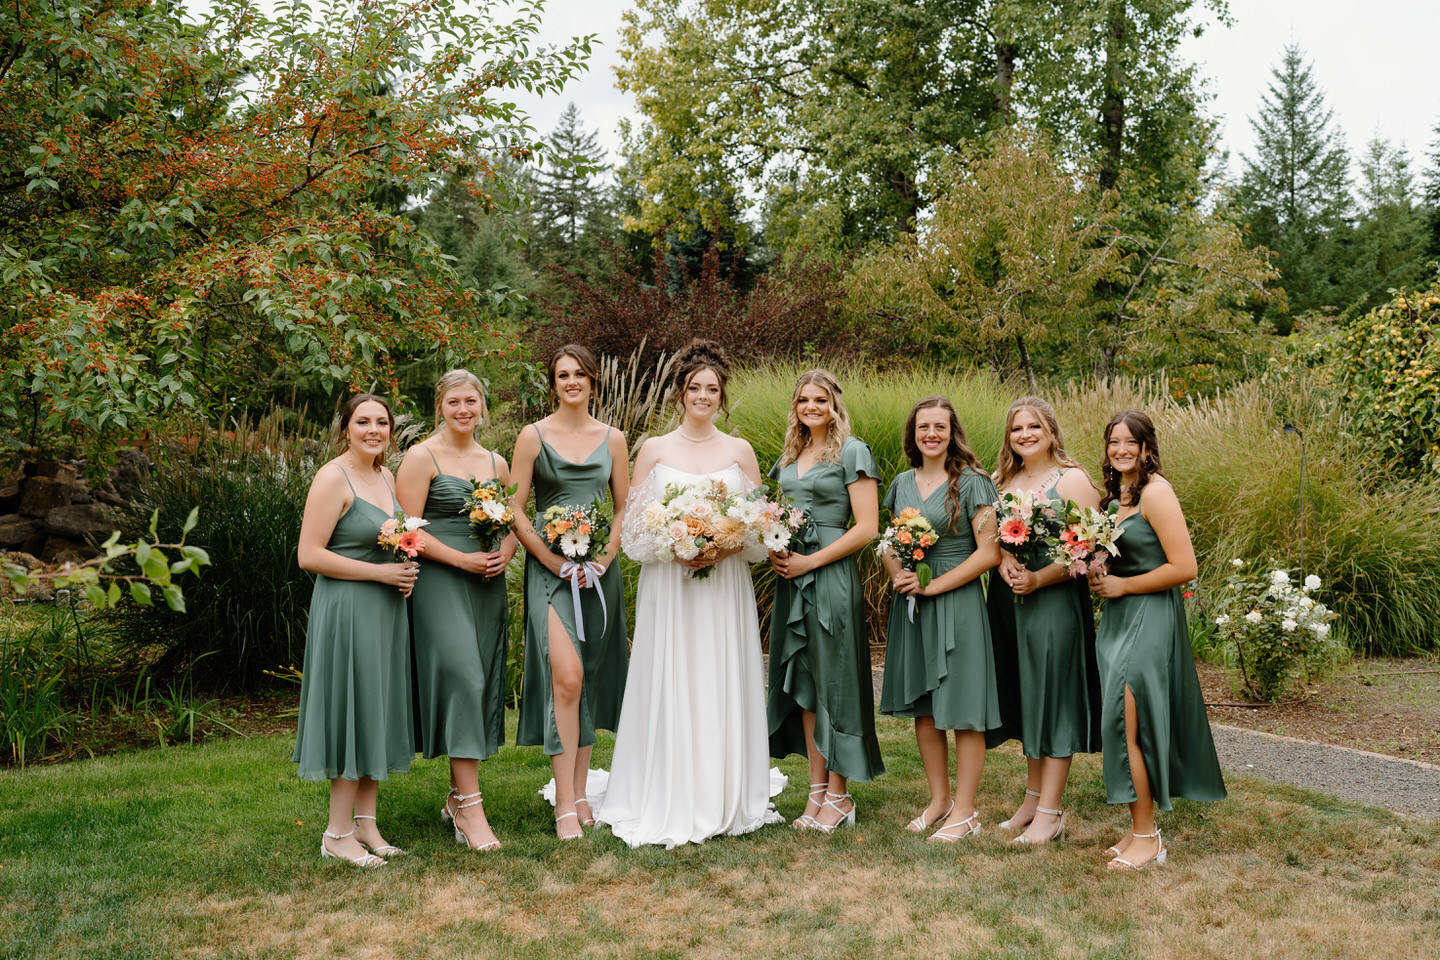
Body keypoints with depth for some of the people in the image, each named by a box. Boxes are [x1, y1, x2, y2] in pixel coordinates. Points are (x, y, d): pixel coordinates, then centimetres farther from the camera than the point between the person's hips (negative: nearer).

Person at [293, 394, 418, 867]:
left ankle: (366, 824, 23)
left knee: (380, 715, 12)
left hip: (387, 611, 8)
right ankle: (338, 833, 8)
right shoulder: (333, 478, -12)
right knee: (353, 713, -3)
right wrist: (379, 572, -17)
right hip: (346, 610, -8)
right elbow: (309, 555, -18)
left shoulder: (386, 477, 12)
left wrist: (405, 572, 5)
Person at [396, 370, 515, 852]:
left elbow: (514, 522, 20)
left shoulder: (496, 463, 14)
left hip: (488, 586, 6)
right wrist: (462, 559, -15)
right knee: (461, 679, -14)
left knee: (483, 686, 7)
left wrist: (504, 553, -1)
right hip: (440, 582, -6)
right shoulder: (420, 458, -2)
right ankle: (470, 808, -10)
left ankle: (457, 796, 20)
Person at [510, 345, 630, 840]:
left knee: (591, 681, 8)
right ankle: (564, 805, -10)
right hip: (549, 568, -4)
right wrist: (556, 562, -10)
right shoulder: (534, 436, 0)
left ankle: (580, 793, 19)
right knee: (566, 676, -16)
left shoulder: (612, 439, 10)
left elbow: (624, 508, 13)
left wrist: (603, 559, -2)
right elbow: (515, 511, -2)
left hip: (599, 570, 4)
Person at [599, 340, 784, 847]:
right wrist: (672, 548, -15)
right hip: (668, 588, -1)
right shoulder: (654, 450, 5)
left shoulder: (740, 451, 8)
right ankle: (668, 803, 8)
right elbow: (634, 525, 2)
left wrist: (723, 549, -11)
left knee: (722, 687, 3)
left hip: (725, 585, 1)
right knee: (669, 689, -1)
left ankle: (724, 801, 13)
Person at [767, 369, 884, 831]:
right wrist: (775, 551, 4)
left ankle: (838, 795, 8)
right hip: (792, 579, 7)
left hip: (832, 577, -7)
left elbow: (867, 528, -10)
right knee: (803, 681, 8)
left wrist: (809, 561, -14)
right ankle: (817, 789, 16)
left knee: (833, 680, -1)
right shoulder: (790, 456, 16)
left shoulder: (852, 452, -4)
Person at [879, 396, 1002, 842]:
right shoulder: (902, 483, 10)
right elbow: (888, 544, 18)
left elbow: (989, 552, -12)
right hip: (909, 603, 6)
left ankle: (965, 810, 10)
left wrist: (934, 585, -15)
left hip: (956, 604, -6)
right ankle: (939, 799, 25)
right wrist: (897, 575, -3)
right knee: (922, 706, 12)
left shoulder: (971, 483, -7)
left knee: (962, 709, -1)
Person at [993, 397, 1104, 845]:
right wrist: (1004, 562, -9)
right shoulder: (1004, 482, 11)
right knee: (1027, 696, 12)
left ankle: (1050, 813, 5)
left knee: (1054, 695, -2)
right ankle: (1033, 799, 23)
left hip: (1058, 601, -6)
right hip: (1014, 602, 6)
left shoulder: (1072, 479, -7)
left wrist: (1037, 578, -19)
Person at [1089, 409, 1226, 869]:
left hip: (1149, 619, -9)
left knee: (1129, 725, -6)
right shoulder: (1116, 492, 13)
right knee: (1123, 725, 10)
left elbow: (1184, 567, -19)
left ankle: (1147, 839, 6)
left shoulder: (1155, 492, -14)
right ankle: (1141, 828, 21)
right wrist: (1099, 576, 3)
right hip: (1118, 619, 9)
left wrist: (1122, 585, -12)